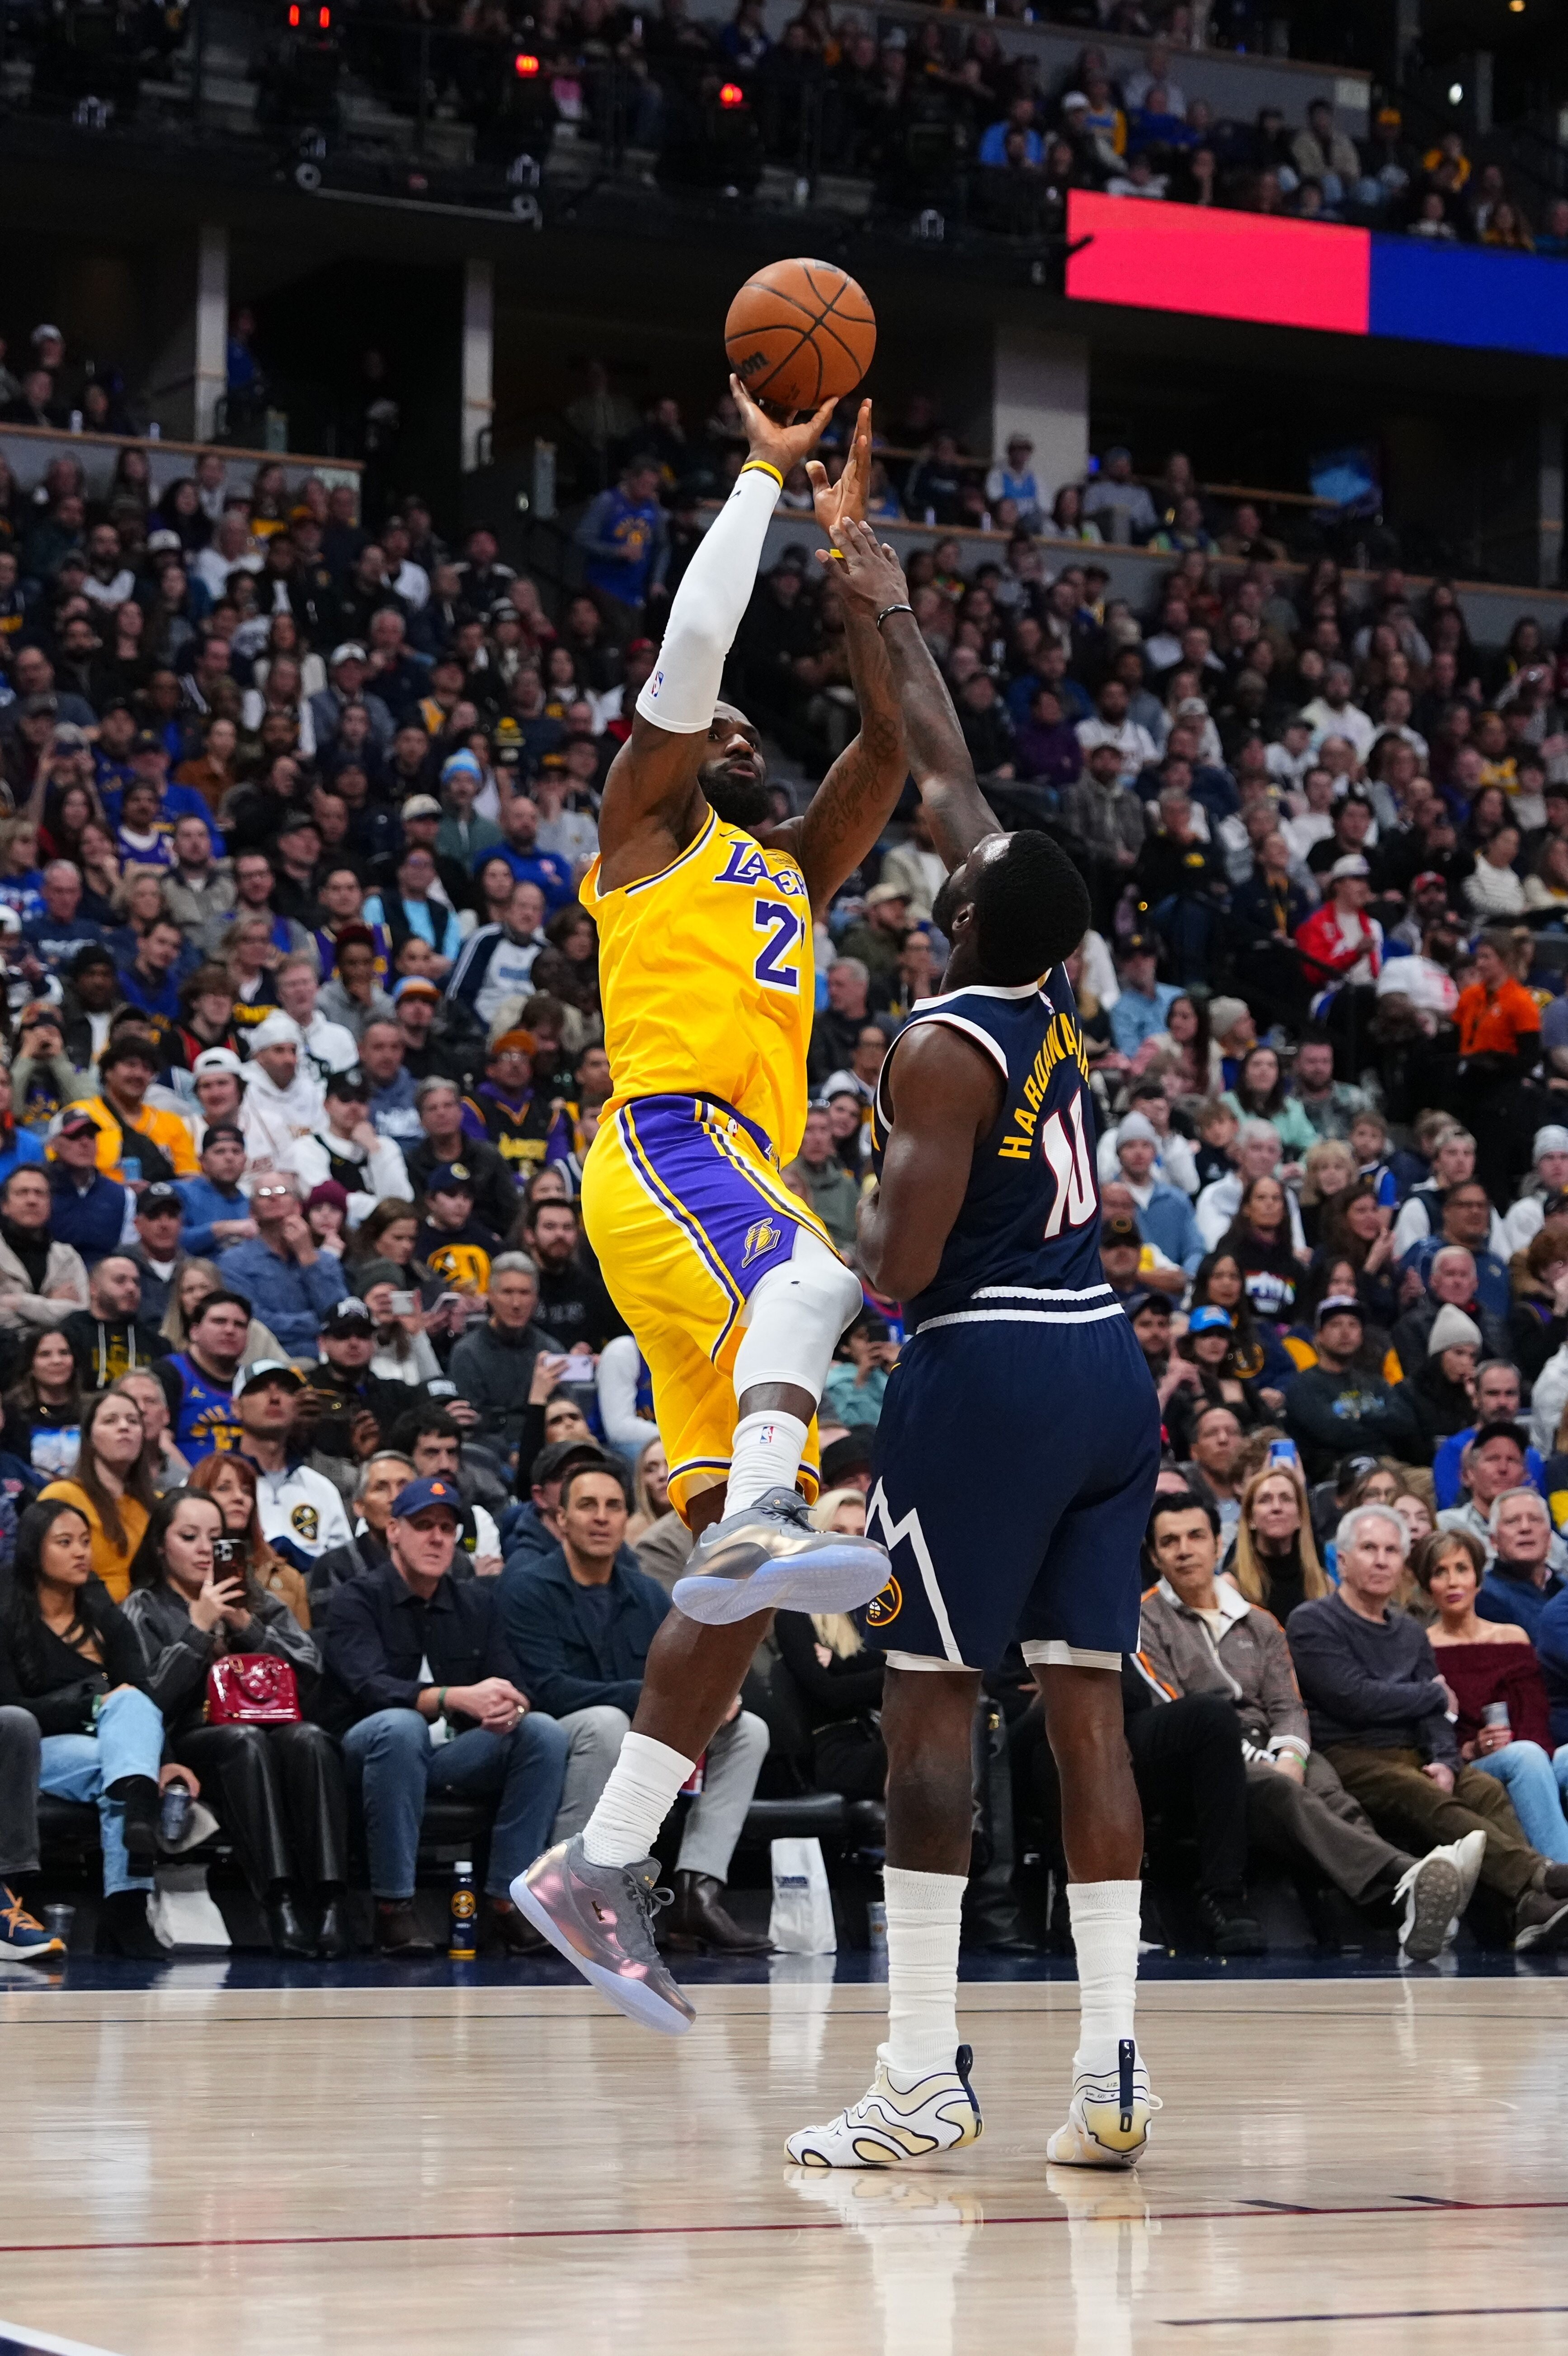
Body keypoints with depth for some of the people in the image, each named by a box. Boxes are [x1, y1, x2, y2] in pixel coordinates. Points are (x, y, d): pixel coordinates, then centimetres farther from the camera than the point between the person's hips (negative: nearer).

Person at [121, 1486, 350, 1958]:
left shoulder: (256, 1600, 25)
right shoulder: (144, 1609, 15)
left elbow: (310, 1671, 9)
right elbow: (152, 1700, -4)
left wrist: (248, 1627, -2)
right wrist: (199, 1628, -7)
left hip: (270, 1728, 3)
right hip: (192, 1741, -3)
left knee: (309, 1738, -33)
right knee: (244, 1740, -37)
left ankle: (329, 1903, -46)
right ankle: (281, 1903, -48)